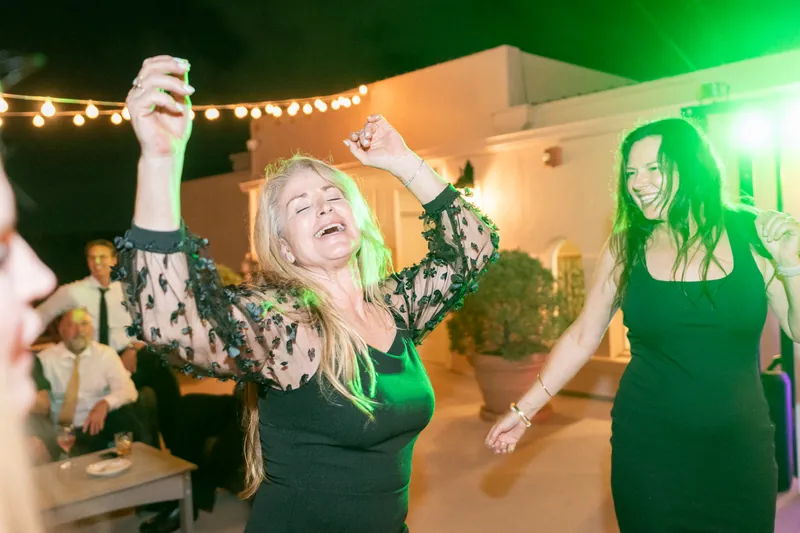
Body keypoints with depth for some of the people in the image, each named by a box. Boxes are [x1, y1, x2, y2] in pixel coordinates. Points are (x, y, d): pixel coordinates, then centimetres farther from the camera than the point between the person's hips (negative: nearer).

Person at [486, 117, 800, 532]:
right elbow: (582, 338, 0)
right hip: (648, 446, 0)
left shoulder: (752, 235, -4)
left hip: (741, 447, 1)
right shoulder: (625, 247, -4)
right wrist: (524, 409, -2)